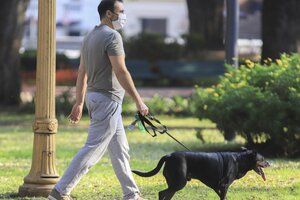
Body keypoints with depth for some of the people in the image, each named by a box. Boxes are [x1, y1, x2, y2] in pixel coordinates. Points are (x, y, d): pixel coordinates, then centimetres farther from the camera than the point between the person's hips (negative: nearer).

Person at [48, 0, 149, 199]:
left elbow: (82, 73, 14)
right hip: (108, 100, -10)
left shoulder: (90, 37, 12)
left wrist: (79, 103, 17)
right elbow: (121, 72, -21)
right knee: (93, 149, -9)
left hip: (94, 96, 10)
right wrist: (138, 100, -18)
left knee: (120, 149, 15)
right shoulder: (112, 36, -16)